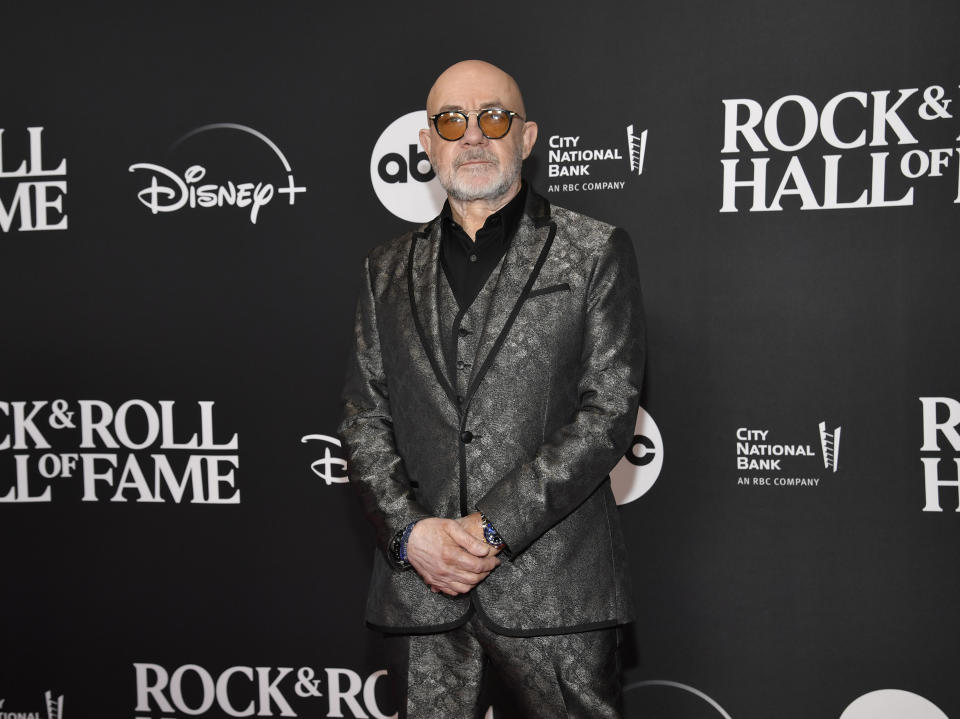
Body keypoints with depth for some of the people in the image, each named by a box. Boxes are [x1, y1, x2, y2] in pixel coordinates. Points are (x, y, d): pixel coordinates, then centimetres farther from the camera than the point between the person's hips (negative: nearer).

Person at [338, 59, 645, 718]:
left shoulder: (595, 254, 0)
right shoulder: (389, 271, 12)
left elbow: (608, 412, -8)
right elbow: (364, 418, 8)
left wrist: (493, 527, -14)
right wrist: (410, 530, -8)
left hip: (553, 583, -3)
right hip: (418, 577, 3)